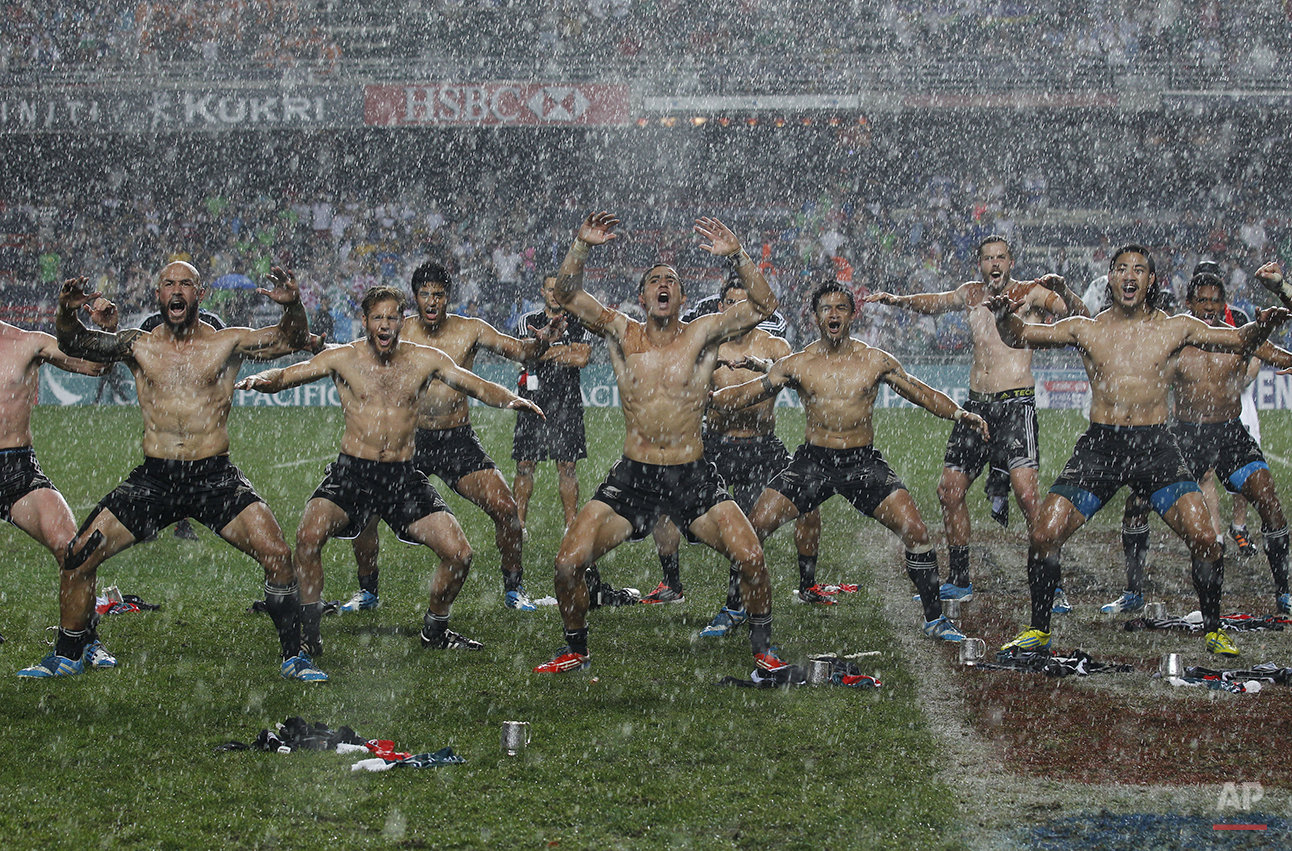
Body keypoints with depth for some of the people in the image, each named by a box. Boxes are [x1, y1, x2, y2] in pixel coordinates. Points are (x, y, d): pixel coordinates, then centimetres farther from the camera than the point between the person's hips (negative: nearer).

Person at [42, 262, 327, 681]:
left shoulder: (227, 343, 3)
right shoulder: (139, 345, 7)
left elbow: (292, 340, -2)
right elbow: (74, 343, 1)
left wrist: (293, 306, -25)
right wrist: (66, 312, -21)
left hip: (215, 475, -1)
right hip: (154, 476, 2)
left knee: (277, 554, -18)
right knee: (80, 554, -5)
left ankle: (293, 655, -3)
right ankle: (65, 657, 13)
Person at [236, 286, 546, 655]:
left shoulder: (425, 360, 4)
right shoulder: (343, 358, 0)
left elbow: (476, 385, 2)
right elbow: (285, 375, -3)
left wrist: (510, 399, -19)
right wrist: (262, 380, -27)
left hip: (404, 475, 2)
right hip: (352, 472, -2)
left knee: (459, 553, -8)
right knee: (309, 535, -28)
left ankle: (434, 629, 19)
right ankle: (308, 631, -10)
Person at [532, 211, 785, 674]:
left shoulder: (702, 335, -2)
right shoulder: (622, 334, 1)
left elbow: (763, 305, -12)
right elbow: (567, 294, -8)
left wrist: (736, 256, -26)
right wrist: (581, 245, -23)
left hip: (693, 475, -1)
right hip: (632, 475, 1)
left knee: (751, 558, -15)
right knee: (568, 562, -9)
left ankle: (762, 648, 9)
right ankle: (575, 649, 15)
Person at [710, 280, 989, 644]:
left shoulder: (875, 361, 2)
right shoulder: (797, 365, 1)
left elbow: (921, 393, 10)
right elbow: (745, 394, 2)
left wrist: (960, 414, -3)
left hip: (864, 461, 0)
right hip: (812, 460, 0)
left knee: (915, 530, -14)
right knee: (755, 526, -10)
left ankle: (934, 618, 1)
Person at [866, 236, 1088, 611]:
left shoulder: (1030, 294, -3)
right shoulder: (972, 294, 13)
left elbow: (1080, 319, -12)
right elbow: (934, 302, 31)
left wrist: (1062, 290, -30)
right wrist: (896, 300, 20)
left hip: (1015, 403, -6)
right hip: (976, 403, 6)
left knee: (1026, 493, -20)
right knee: (950, 492, 7)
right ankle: (959, 581, 22)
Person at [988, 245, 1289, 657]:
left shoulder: (1174, 328, 8)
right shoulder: (1087, 329, 8)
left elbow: (1241, 340, 10)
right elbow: (1019, 337, 7)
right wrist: (1005, 317, -16)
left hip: (1155, 445, -1)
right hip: (1099, 444, 1)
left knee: (1203, 538, -14)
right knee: (1043, 535, -9)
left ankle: (1213, 629, 6)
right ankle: (1038, 630, 10)